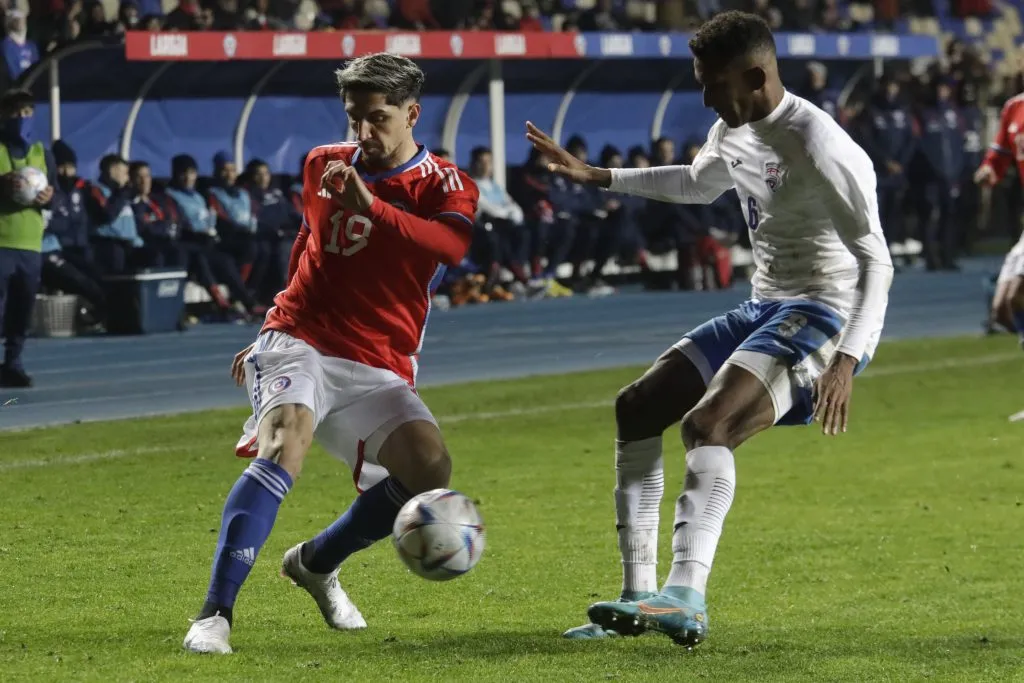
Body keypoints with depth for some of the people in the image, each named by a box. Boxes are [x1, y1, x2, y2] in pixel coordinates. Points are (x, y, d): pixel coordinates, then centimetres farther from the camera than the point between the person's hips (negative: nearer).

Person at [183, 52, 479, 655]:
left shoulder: (446, 185, -1)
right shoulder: (324, 165, 11)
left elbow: (451, 244, -24)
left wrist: (372, 207, -38)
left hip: (377, 368, 1)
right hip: (299, 343, -1)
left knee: (430, 468, -20)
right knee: (287, 440, -30)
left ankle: (317, 563, 9)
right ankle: (215, 614, -38)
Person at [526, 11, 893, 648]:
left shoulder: (818, 147, -20)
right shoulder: (732, 135, 9)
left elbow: (876, 261, -21)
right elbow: (699, 184, 34)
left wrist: (846, 362, -32)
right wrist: (594, 176, 32)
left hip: (824, 316, -10)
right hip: (765, 309, 10)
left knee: (707, 422, -31)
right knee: (638, 406, 6)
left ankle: (687, 597, -44)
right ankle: (638, 597, 5)